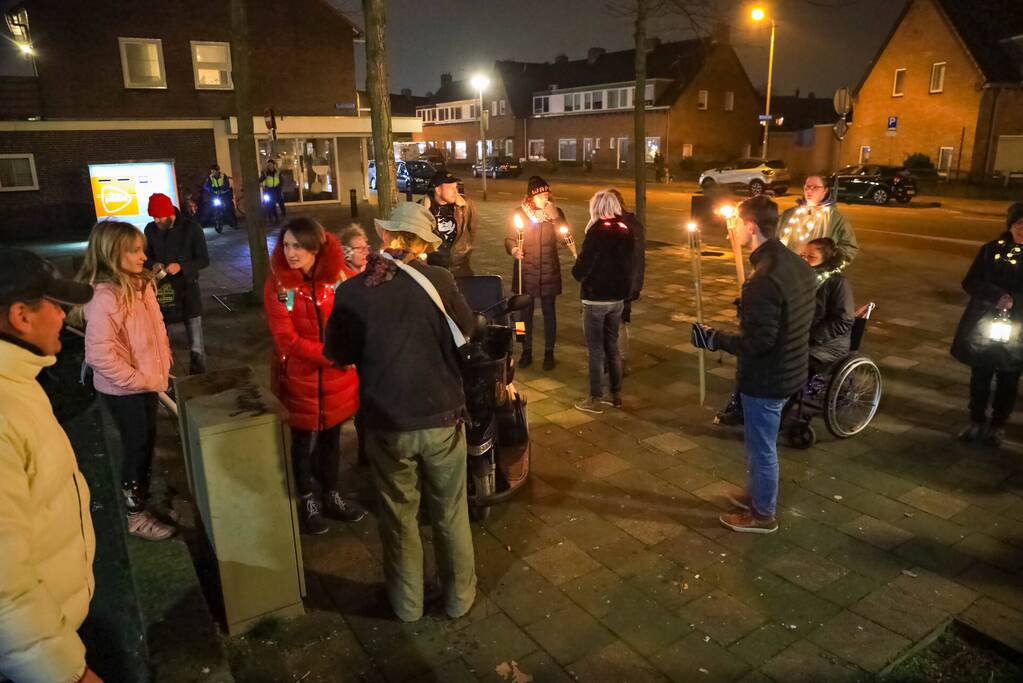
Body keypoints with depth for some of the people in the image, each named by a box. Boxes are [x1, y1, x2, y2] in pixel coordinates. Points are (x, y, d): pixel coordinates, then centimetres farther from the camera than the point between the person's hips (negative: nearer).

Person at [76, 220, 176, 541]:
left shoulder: (140, 283, 0)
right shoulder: (104, 297, -26)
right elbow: (99, 355, -26)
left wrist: (161, 368, 4)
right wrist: (141, 379, -19)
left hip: (146, 381, 8)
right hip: (122, 389, -7)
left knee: (147, 442, 21)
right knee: (136, 446, 7)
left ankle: (144, 495, 41)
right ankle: (136, 515, 25)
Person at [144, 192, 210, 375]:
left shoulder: (192, 228, -9)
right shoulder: (151, 229, 1)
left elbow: (204, 260, -7)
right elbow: (145, 257, 12)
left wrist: (181, 267, -22)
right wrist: (152, 265, -11)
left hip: (187, 290, -3)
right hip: (161, 290, 3)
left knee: (196, 347, -2)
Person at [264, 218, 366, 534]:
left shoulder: (339, 276, -5)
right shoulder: (277, 285, -12)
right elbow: (287, 340, -17)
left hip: (338, 376, 3)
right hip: (299, 378, -2)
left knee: (331, 437, 18)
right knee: (304, 441, 11)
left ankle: (332, 496, 38)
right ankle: (308, 502, 33)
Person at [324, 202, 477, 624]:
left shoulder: (352, 291, -11)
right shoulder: (438, 280, -14)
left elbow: (339, 354, 1)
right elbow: (467, 335, -1)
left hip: (387, 423, 1)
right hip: (442, 418, 0)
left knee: (398, 515, 19)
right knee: (450, 513, 18)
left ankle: (407, 602, 34)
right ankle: (459, 596, 34)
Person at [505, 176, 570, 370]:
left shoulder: (555, 212, 0)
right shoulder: (520, 213, -3)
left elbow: (564, 240, -10)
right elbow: (509, 239, 2)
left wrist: (554, 217, -18)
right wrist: (513, 249, -19)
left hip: (549, 271, 0)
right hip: (526, 271, 0)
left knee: (549, 311, 5)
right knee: (525, 311, 8)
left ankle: (549, 353, 19)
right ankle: (526, 352, 23)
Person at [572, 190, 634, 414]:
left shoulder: (597, 231, -16)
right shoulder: (626, 231, 4)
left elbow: (580, 270, -17)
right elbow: (627, 264, 12)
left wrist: (577, 271, 1)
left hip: (596, 299, -6)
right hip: (618, 297, 7)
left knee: (596, 350, 2)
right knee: (612, 347, 17)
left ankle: (596, 399, 8)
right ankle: (616, 394, 25)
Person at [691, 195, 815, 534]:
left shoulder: (763, 279, -29)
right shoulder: (797, 264, 2)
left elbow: (758, 342, -27)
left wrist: (714, 339, -18)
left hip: (765, 379, -9)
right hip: (789, 369, 9)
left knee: (762, 446, 9)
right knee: (762, 441, 26)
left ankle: (763, 514, 28)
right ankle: (759, 493, 44)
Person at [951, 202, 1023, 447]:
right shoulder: (991, 250, -1)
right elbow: (970, 282, -5)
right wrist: (998, 297, -20)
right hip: (983, 324, 0)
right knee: (980, 376, 9)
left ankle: (997, 425, 23)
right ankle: (976, 421, 23)